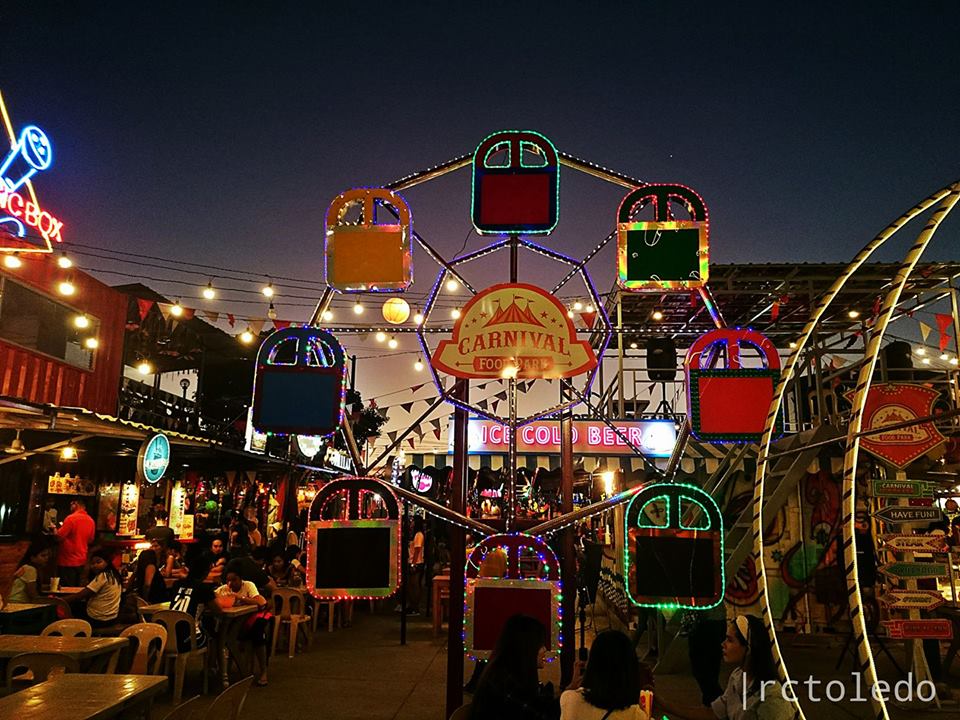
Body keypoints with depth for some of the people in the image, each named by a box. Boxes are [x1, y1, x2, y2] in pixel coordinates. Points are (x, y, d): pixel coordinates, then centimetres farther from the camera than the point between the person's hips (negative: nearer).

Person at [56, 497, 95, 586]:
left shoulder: (71, 518, -16)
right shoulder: (91, 520, 3)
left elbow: (59, 537, -15)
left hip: (67, 562, -6)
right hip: (81, 561, 6)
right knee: (75, 589, 14)